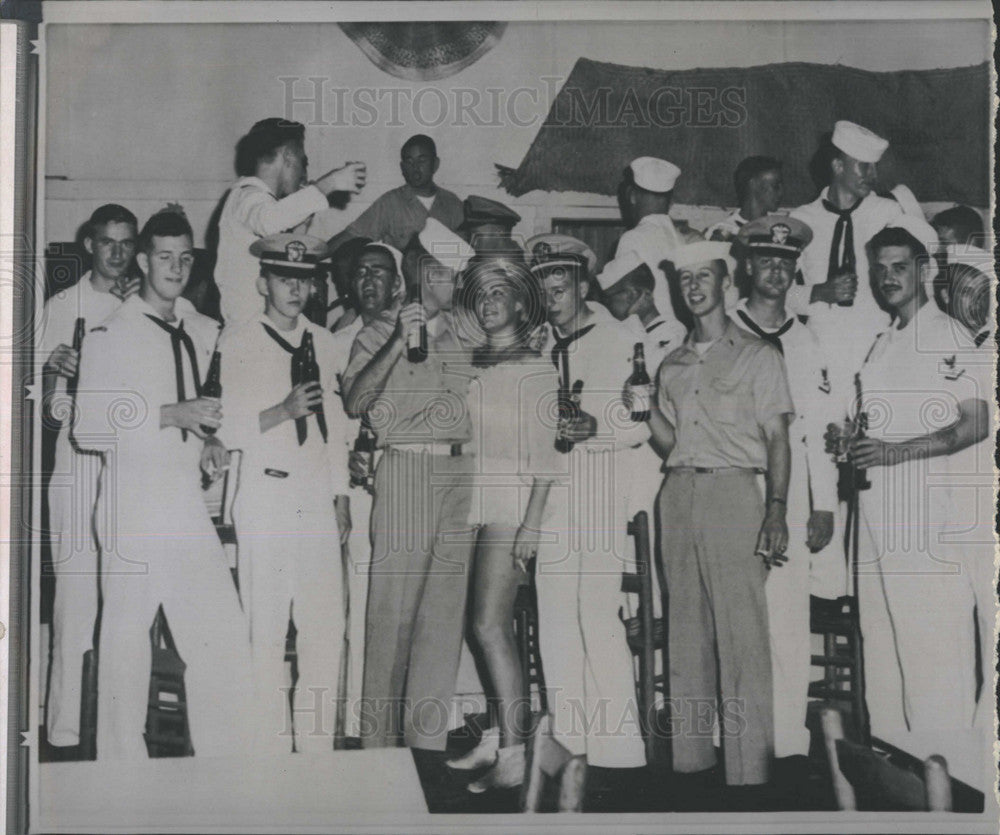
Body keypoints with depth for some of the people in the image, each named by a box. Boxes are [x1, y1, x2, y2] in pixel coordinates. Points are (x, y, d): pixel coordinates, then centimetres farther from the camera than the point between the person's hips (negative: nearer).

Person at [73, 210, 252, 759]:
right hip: (133, 501, -5)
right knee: (126, 637, -1)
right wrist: (171, 415, -16)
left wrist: (209, 441, 9)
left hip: (188, 501, 5)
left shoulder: (204, 332, 15)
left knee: (223, 640, 0)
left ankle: (225, 768, 9)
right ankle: (122, 764, 12)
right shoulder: (109, 335, -2)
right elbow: (88, 428, -8)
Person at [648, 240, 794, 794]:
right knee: (686, 633, 4)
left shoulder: (758, 357, 7)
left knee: (742, 633, -8)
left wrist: (776, 511, -10)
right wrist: (643, 408, 6)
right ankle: (690, 758, 9)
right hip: (678, 494, 5)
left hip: (733, 491, -5)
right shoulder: (672, 365, 20)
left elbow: (777, 438, -1)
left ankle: (749, 769, -6)